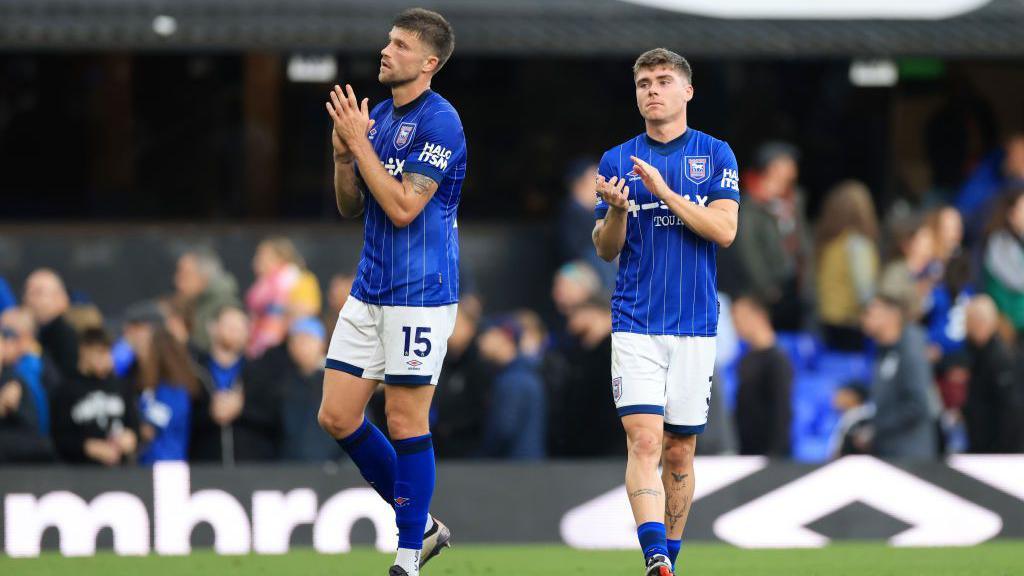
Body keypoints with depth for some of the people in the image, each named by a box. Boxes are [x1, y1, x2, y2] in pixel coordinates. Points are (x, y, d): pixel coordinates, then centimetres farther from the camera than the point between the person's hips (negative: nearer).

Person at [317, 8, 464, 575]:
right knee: (337, 417, 6)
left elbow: (403, 208, -20)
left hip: (419, 294, -8)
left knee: (405, 422, -5)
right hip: (370, 290, 8)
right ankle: (420, 523, 20)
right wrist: (342, 152, -2)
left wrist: (360, 142, -17)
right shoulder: (376, 117, 12)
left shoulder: (440, 123, -13)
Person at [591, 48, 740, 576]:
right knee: (644, 439, -16)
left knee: (679, 451, 6)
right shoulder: (617, 160, 8)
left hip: (694, 325, 0)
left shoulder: (715, 155, 5)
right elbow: (606, 250, 7)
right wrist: (617, 210, -14)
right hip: (635, 325, 0)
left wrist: (665, 192, -16)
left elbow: (724, 230, -7)